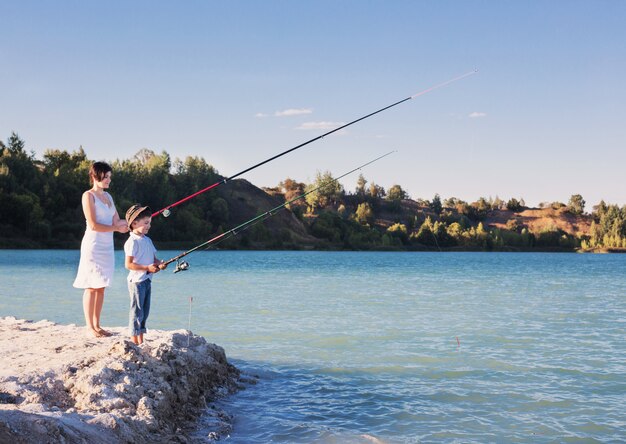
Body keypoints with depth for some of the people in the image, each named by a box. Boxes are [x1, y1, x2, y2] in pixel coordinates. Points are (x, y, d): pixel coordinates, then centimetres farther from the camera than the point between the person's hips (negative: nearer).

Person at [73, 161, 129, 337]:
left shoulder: (108, 196, 15)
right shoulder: (88, 196, -8)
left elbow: (117, 221, 12)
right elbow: (93, 225, -15)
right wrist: (116, 228, -9)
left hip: (107, 246, 7)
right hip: (93, 245, -7)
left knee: (101, 287, 9)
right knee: (92, 287, -5)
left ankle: (97, 325, 14)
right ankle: (90, 327, 0)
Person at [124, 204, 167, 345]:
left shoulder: (147, 240, 13)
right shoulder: (132, 242, -14)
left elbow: (153, 258, 18)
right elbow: (128, 264, -20)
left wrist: (159, 264, -4)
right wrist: (147, 268, -25)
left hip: (147, 280, 9)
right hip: (137, 280, -9)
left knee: (145, 311, 13)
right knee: (137, 311, -4)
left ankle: (141, 340, 21)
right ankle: (135, 342, 3)